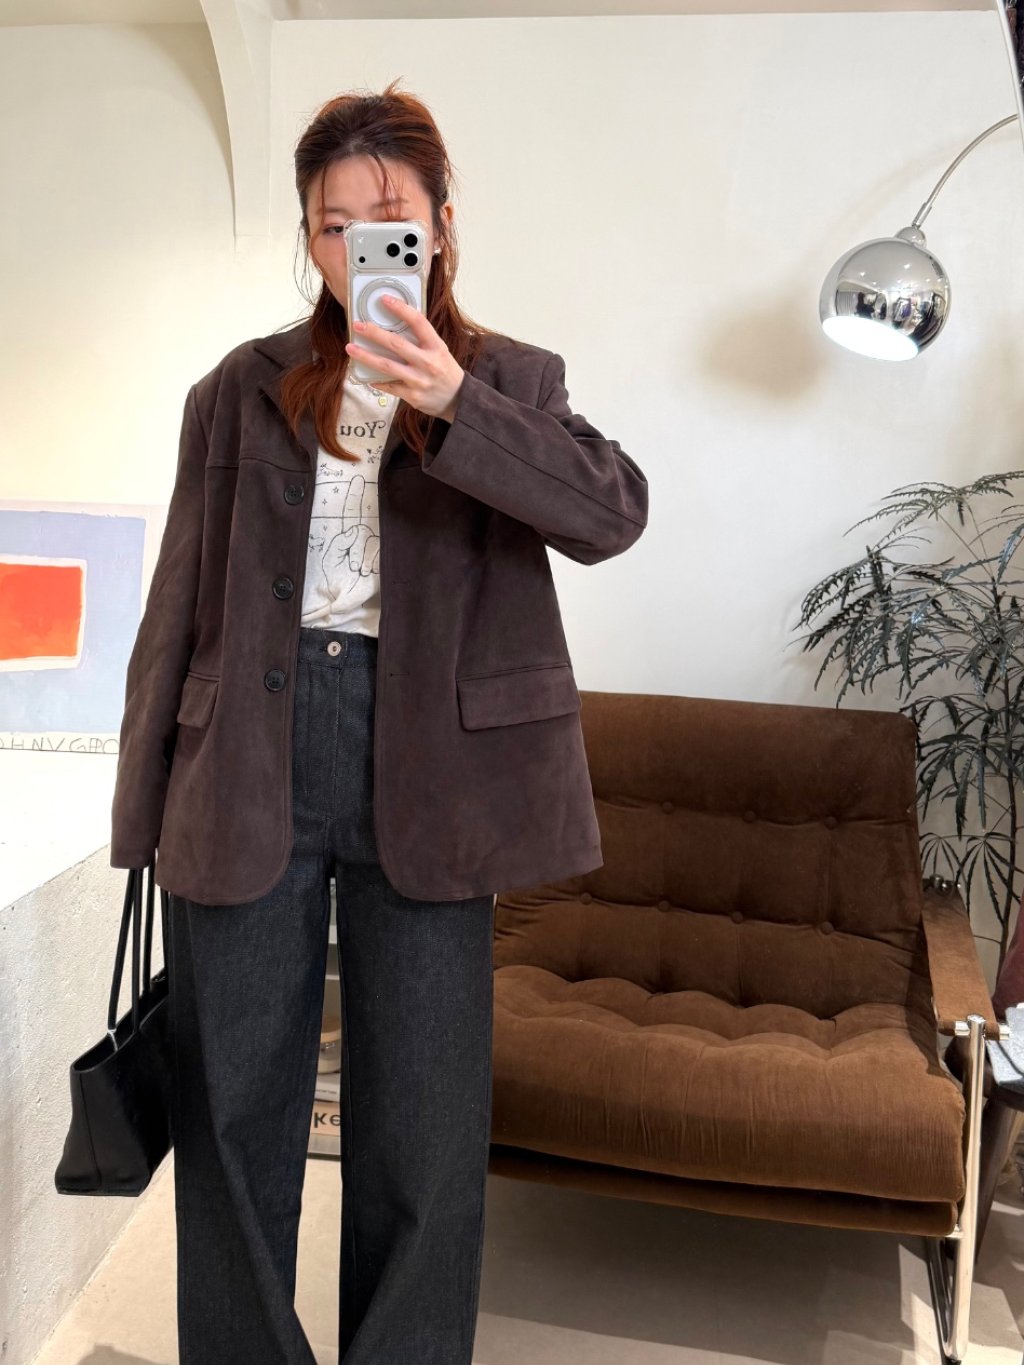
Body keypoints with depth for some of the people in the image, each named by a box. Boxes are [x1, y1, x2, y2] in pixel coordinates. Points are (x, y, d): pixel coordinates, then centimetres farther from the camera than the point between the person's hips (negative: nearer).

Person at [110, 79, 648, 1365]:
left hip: (424, 757, -1)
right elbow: (179, 603, 8)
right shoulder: (243, 389, 10)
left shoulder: (510, 380, 8)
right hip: (251, 751, 2)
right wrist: (143, 808, 5)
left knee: (423, 1112, 8)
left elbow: (613, 512, -11)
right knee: (234, 1103, 11)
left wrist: (454, 404, -23)